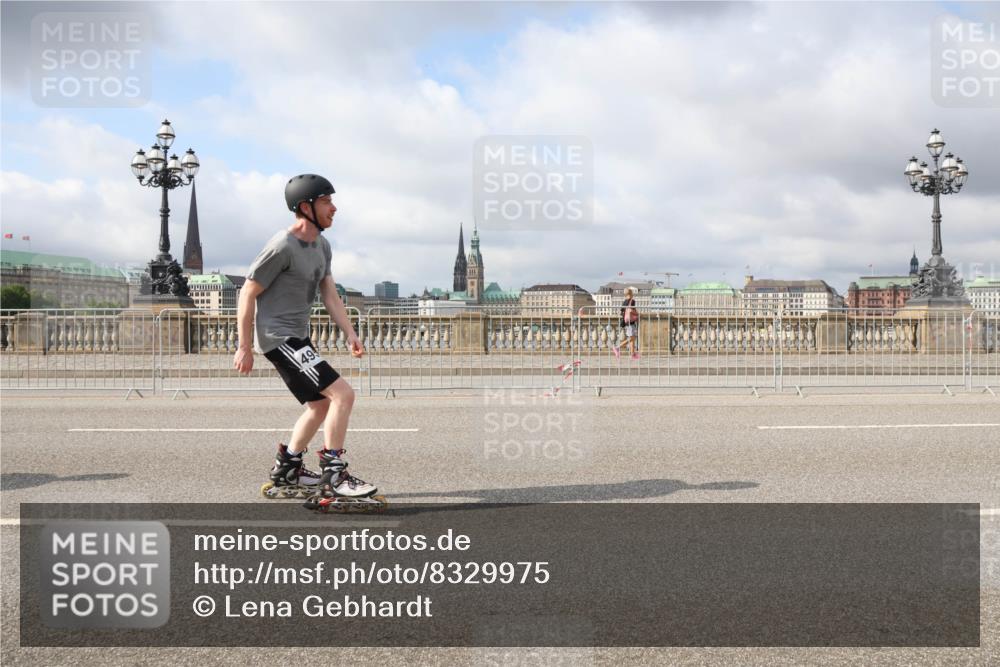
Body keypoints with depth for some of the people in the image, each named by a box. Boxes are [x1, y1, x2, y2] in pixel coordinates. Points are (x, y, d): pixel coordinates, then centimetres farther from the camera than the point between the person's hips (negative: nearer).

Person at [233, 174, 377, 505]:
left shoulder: (322, 246, 10)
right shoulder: (282, 247, -18)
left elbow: (330, 295, 10)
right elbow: (248, 294, -14)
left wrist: (351, 335, -1)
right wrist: (244, 348, -13)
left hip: (298, 338, 10)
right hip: (278, 337, -10)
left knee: (320, 405, 20)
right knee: (343, 394, -16)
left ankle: (285, 473, 31)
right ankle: (333, 477, -6)